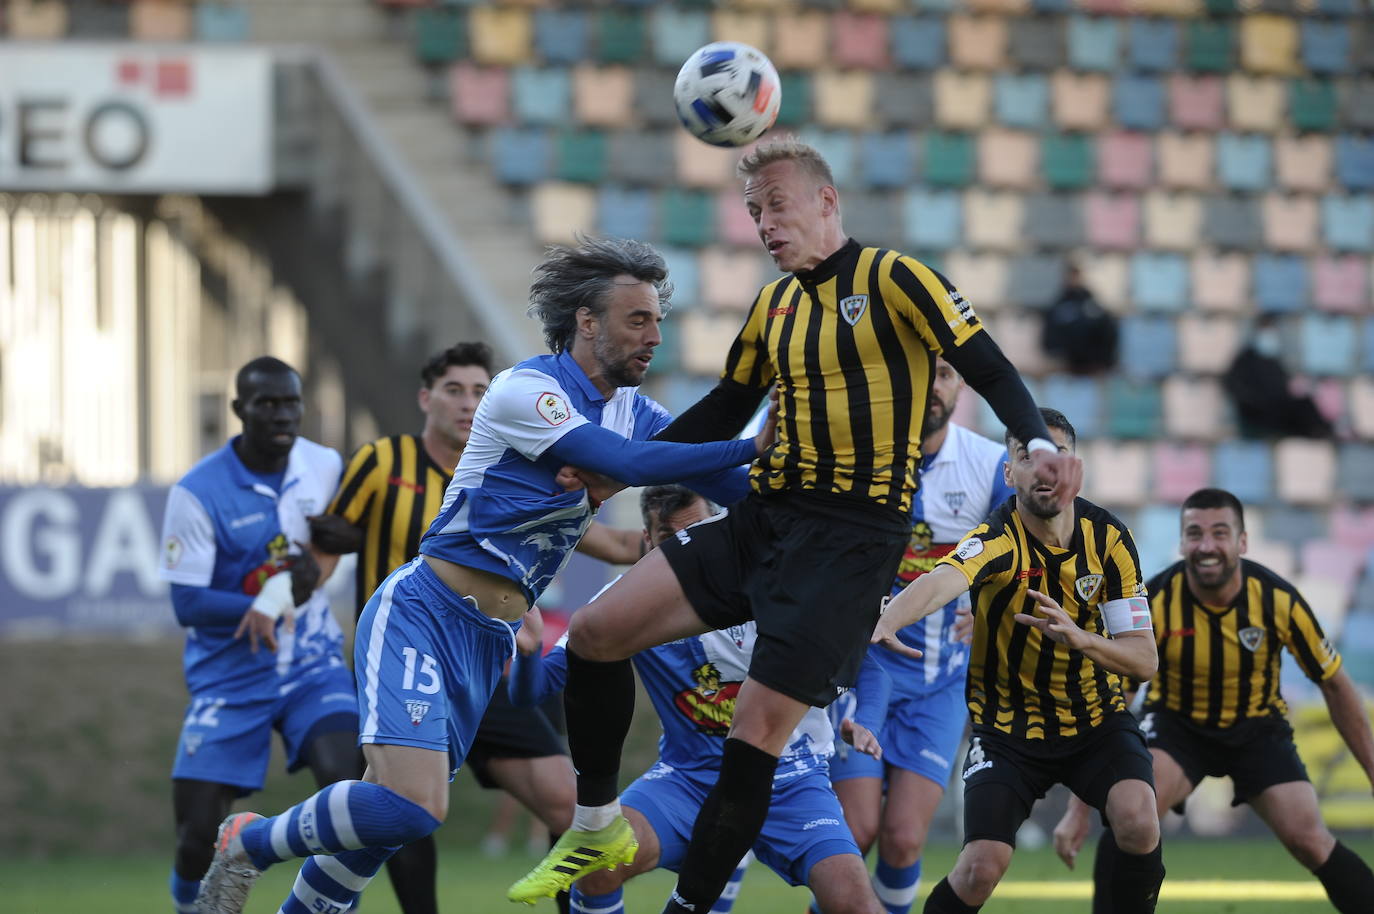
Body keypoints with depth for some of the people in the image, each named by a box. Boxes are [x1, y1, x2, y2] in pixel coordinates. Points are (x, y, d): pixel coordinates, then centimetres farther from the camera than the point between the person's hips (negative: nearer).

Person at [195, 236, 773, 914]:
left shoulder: (633, 411, 11)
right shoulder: (526, 389, -13)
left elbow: (734, 488, 7)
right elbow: (628, 463, -24)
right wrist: (749, 448, -24)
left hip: (490, 642, 8)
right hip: (422, 612, -8)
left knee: (392, 817, 6)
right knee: (410, 807, -23)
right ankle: (250, 844, 1)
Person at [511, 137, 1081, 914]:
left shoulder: (894, 279, -6)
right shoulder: (773, 307, 15)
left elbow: (989, 369, -10)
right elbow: (724, 413, 25)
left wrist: (1038, 443, -28)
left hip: (854, 535, -7)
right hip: (764, 520, 7)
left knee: (760, 729, -13)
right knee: (596, 632, -3)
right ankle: (597, 829, 12)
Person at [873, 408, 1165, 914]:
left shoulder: (1108, 537, -9)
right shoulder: (998, 540, -21)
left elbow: (1144, 658, -9)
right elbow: (940, 582, -45)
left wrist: (1077, 637, -30)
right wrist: (887, 622, -67)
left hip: (1097, 720, 2)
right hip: (1007, 731, -2)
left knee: (1138, 821, -25)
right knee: (981, 868, -17)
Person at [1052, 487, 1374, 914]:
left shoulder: (1279, 600, -20)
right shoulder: (1153, 605, -23)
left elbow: (1335, 685, -5)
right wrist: (1078, 810, -19)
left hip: (1258, 727, 1)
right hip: (1176, 723, -1)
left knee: (1309, 841, -16)